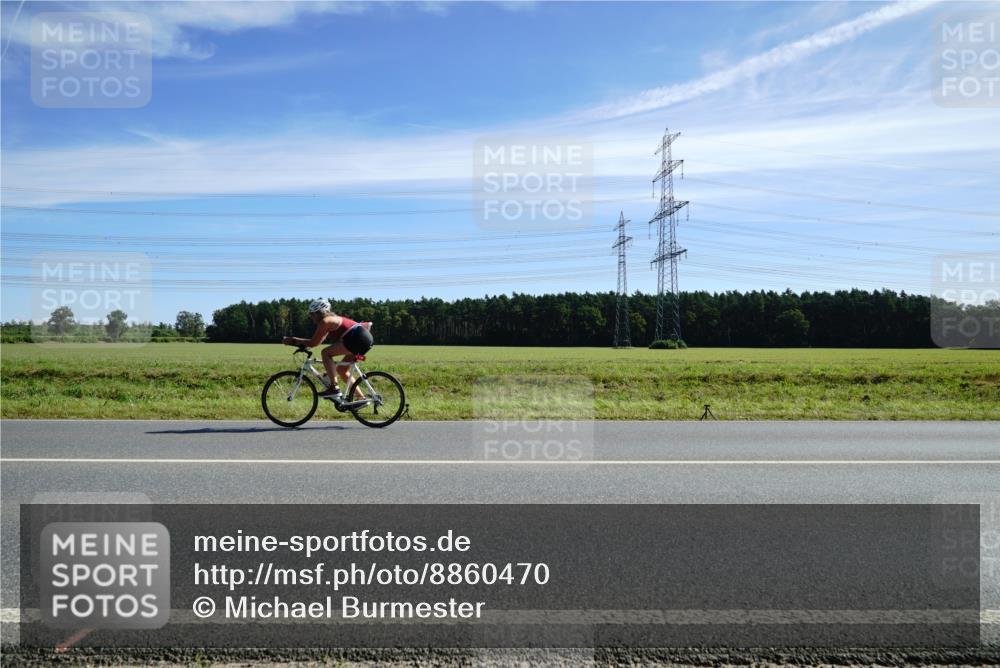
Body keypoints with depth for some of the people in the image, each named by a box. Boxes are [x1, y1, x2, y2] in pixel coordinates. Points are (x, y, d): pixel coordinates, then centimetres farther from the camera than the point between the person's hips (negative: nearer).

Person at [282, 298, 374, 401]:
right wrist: (296, 340, 24)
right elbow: (318, 341, 26)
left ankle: (334, 388, -11)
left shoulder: (325, 321, -5)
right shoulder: (332, 319, 23)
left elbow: (313, 343, -5)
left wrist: (294, 340, 5)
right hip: (366, 339, 10)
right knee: (341, 370, 17)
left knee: (326, 353, -8)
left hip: (358, 339, -10)